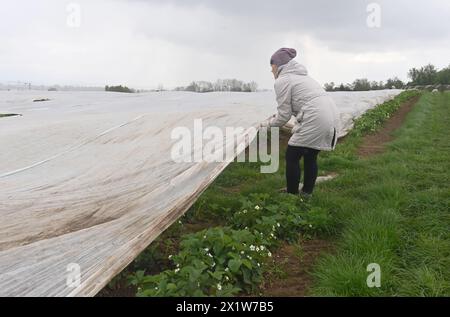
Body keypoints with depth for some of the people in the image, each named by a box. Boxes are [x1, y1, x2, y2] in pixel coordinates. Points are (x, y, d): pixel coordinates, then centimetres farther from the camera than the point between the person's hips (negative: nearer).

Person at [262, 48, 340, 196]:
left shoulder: (281, 80, -2)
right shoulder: (301, 76, 25)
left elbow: (284, 115, -2)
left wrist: (267, 124, 13)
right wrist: (297, 127, 29)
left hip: (315, 121, -9)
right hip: (332, 117, 9)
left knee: (292, 157, 6)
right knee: (310, 157, 21)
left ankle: (292, 195, 15)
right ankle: (307, 193, 30)